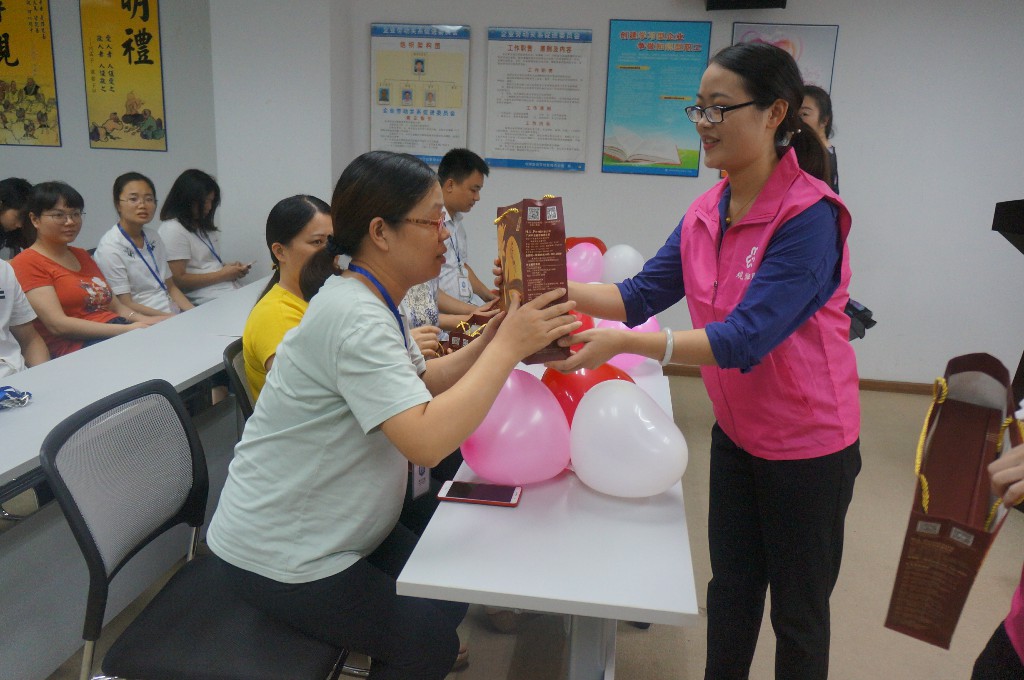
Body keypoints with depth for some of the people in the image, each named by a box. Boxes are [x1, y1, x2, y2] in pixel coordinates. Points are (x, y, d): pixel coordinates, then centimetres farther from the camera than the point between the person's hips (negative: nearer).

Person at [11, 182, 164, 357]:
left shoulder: (82, 256, 25)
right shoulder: (28, 263, 1)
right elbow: (57, 325, -11)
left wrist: (144, 320, -3)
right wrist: (126, 329, -18)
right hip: (76, 348, -7)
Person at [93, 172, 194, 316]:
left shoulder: (153, 239, 14)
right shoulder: (109, 249, -7)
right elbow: (125, 305, -9)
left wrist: (193, 313, -1)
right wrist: (167, 318, -18)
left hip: (174, 315, 6)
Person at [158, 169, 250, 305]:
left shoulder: (202, 225, 21)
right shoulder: (172, 230, -8)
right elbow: (178, 280, -13)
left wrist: (227, 266, 9)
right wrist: (222, 275, -10)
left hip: (230, 290, 9)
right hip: (208, 302, -9)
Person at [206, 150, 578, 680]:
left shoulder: (371, 300, 3)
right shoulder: (355, 318, -28)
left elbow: (420, 385, 9)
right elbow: (426, 440, -38)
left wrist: (488, 343, -7)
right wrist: (508, 347, -29)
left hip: (332, 531, 9)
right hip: (277, 558, -9)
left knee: (451, 590, 12)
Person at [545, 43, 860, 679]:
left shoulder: (810, 215, -24)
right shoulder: (707, 212, -2)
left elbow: (744, 339, -31)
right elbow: (642, 294, -3)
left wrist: (624, 342, -39)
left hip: (808, 445, -6)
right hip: (737, 434, 7)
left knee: (798, 614, 15)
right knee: (730, 591, 23)